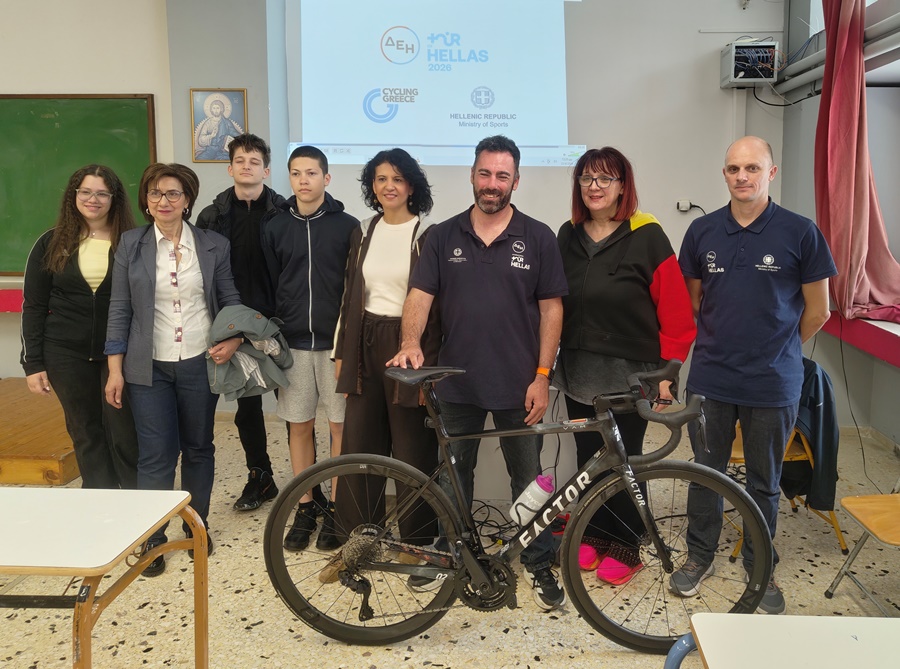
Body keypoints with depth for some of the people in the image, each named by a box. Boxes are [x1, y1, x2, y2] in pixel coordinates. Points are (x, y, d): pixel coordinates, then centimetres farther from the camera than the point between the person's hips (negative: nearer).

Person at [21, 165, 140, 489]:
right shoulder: (51, 244, 3)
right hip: (67, 355, 2)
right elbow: (34, 306, 5)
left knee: (125, 433, 0)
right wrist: (33, 363, 0)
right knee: (86, 434, 10)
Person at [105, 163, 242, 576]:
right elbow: (120, 309, 1)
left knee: (199, 449, 12)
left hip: (200, 363, 1)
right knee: (156, 453, -1)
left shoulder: (214, 245, 1)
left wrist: (235, 339, -10)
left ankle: (197, 525, 29)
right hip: (149, 368, -1)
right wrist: (115, 369, -2)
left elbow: (230, 301, 9)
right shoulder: (131, 245, 0)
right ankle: (153, 538, 13)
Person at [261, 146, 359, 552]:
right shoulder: (275, 227, 6)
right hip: (293, 343, 2)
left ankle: (336, 509, 16)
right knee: (299, 426, 9)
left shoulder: (347, 226, -1)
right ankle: (304, 509, 21)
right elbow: (269, 285, 8)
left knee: (341, 425, 3)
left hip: (337, 342, -2)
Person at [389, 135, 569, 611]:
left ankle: (538, 564, 26)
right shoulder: (444, 237, 3)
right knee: (451, 477, 15)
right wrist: (410, 343, -21)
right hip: (457, 382, 2)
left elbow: (550, 309, -2)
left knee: (529, 480, 9)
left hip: (518, 385, -1)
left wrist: (542, 376, -7)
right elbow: (420, 295, -2)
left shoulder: (538, 238, -1)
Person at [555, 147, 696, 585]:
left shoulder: (647, 237, -8)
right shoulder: (568, 237, 7)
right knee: (588, 456, 11)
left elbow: (676, 313, -8)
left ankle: (625, 548, 21)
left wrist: (667, 372, -10)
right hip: (580, 370, 4)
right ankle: (593, 535, 29)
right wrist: (552, 360, 7)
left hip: (631, 373, -4)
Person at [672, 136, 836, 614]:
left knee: (764, 481, 12)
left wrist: (776, 351, 10)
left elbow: (816, 312, 0)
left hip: (772, 384, -2)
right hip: (710, 379, 2)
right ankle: (700, 555, 32)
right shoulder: (702, 231, 1)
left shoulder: (800, 233, -8)